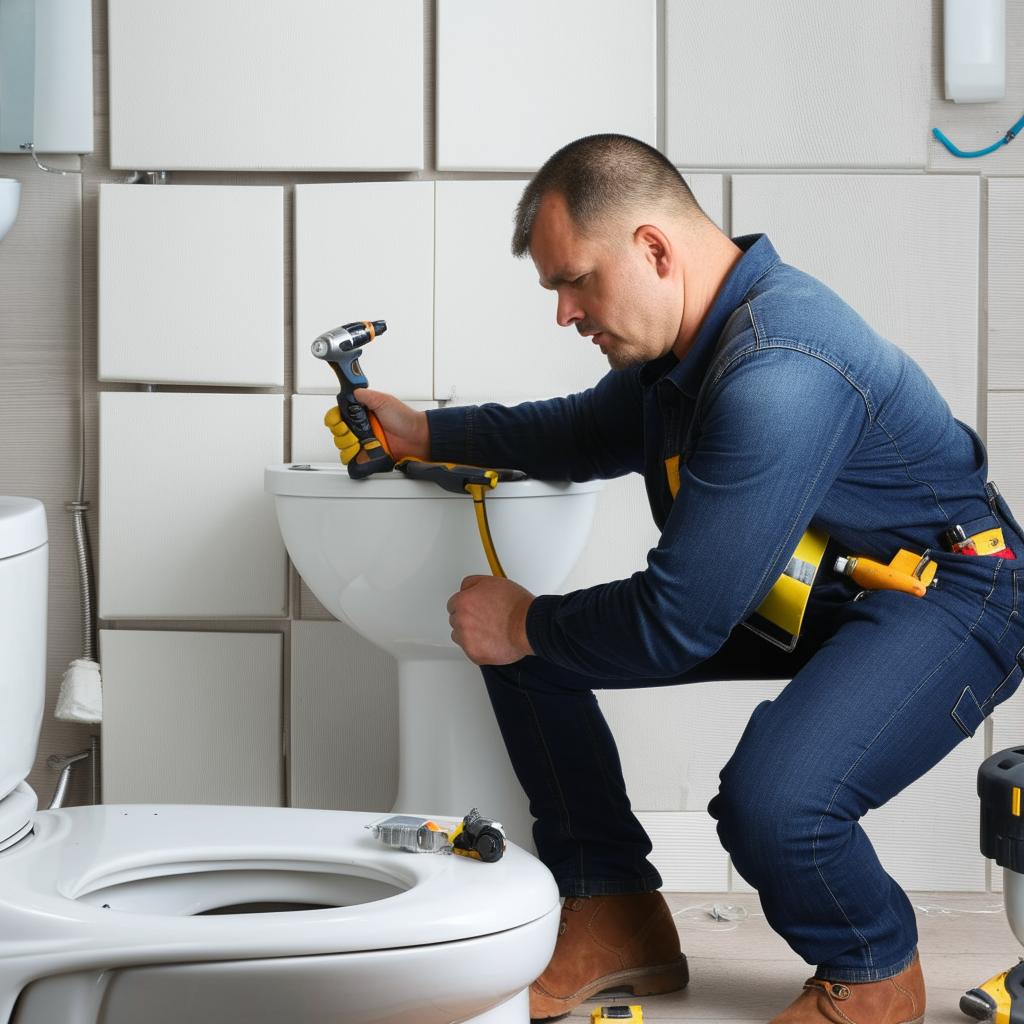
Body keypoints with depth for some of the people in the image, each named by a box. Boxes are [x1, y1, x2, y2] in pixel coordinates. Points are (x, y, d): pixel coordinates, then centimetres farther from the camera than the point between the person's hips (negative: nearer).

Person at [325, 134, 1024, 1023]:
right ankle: (616, 918, 13)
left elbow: (675, 623, -31)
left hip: (950, 597, -10)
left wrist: (527, 625, -13)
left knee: (770, 800, -36)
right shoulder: (697, 332, -1)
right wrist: (428, 433, 16)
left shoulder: (777, 378, -33)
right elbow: (593, 431, 23)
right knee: (526, 648, 1)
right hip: (806, 582, 10)